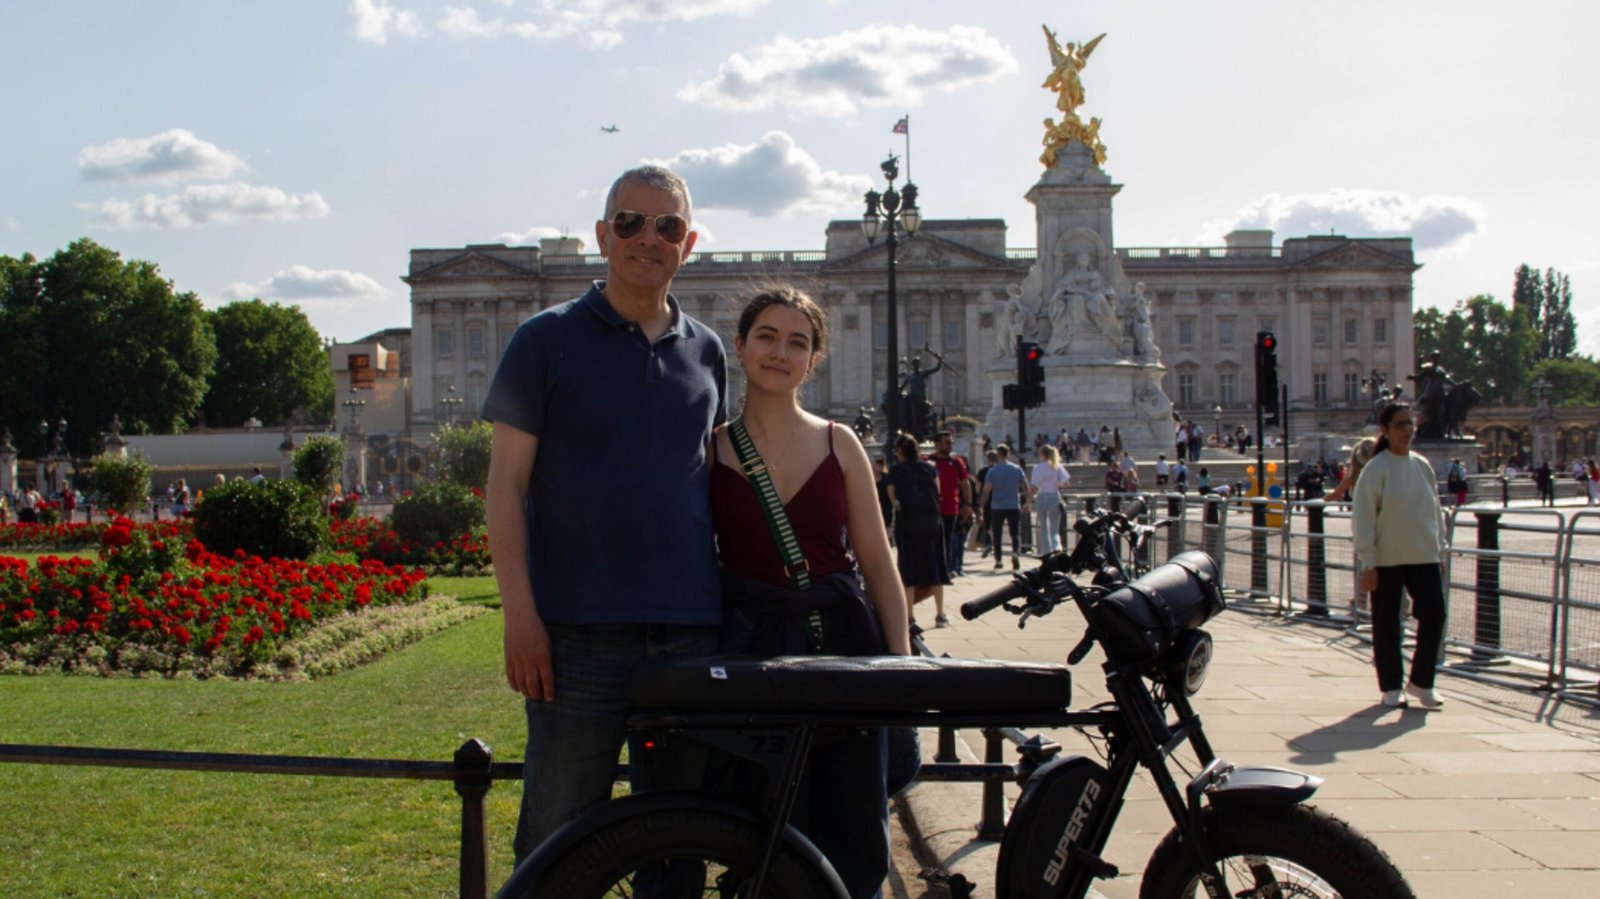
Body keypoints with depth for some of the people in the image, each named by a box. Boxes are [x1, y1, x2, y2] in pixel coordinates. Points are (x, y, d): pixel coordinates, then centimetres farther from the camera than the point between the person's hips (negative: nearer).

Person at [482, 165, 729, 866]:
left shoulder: (706, 352, 13)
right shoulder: (548, 340, 1)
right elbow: (506, 485, -3)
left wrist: (730, 600, 13)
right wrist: (519, 614, -11)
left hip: (691, 627, 4)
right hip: (578, 630, -4)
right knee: (558, 841, 0)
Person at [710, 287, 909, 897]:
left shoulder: (839, 445, 7)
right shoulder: (711, 448, 3)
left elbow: (877, 560, 7)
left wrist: (902, 658, 1)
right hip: (749, 648, -1)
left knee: (858, 846, 1)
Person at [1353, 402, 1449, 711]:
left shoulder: (1422, 465, 8)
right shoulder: (1376, 468, -8)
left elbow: (1435, 510, 16)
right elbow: (1363, 518, -10)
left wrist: (1441, 550, 14)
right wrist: (1368, 563, -13)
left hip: (1424, 556, 4)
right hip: (1386, 559, -4)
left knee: (1434, 614, -4)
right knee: (1386, 624, 3)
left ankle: (1421, 682, 10)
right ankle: (1391, 687, 17)